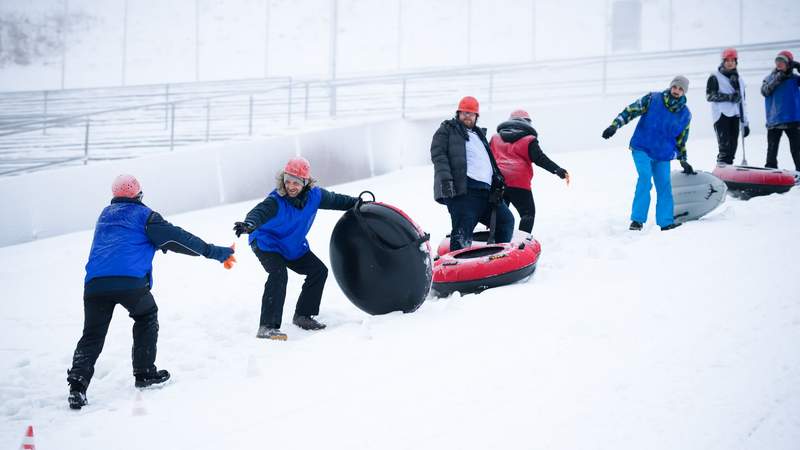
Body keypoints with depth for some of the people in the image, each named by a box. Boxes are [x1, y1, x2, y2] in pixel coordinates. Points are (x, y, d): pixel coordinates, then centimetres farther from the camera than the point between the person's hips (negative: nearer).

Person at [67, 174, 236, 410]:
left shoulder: (105, 215, 28)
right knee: (146, 316, 24)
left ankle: (78, 383, -12)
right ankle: (144, 372, 22)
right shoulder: (143, 215, 11)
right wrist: (214, 252, 11)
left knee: (92, 336, 8)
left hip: (95, 283, 4)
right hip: (130, 281, -3)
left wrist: (158, 243, 50)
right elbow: (175, 238, 8)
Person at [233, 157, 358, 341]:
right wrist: (249, 224, -74)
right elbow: (260, 212, -52)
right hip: (267, 244, -7)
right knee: (279, 274, -30)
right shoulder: (276, 201, -33)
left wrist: (356, 203, 16)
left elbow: (334, 200, 7)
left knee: (319, 271, 7)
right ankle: (267, 327, -33)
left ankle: (302, 315, 21)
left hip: (294, 246, 7)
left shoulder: (314, 195, -14)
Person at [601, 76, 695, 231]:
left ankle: (665, 222, 13)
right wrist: (615, 125, -16)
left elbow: (681, 139, 16)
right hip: (642, 149, -4)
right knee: (645, 177, -21)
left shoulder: (685, 114, 4)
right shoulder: (653, 99, -6)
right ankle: (637, 219, -19)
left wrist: (684, 161, 19)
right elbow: (631, 110, -5)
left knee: (664, 185, 0)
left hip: (663, 155, 4)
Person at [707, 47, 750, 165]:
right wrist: (729, 97, -14)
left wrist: (745, 123, 19)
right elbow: (710, 95, -6)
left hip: (735, 116, 6)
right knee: (725, 146, -18)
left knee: (733, 146, 2)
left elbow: (743, 101, 24)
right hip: (722, 115, -6)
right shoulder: (715, 77, 5)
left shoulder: (738, 79, 24)